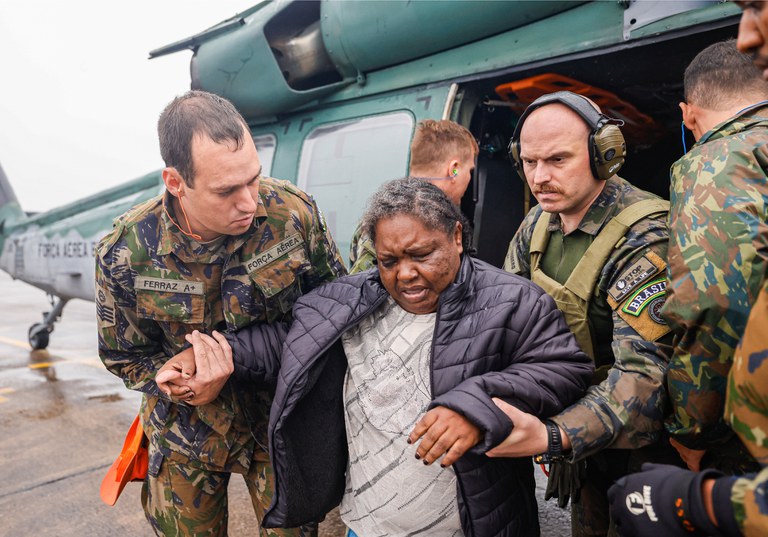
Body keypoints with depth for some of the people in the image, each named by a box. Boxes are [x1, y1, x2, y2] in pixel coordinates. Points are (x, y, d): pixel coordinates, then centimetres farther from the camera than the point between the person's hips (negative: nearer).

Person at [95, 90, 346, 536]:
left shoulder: (295, 212, -22)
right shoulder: (125, 253, -20)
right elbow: (126, 357, -5)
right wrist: (182, 381, -24)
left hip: (280, 421, 0)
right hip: (187, 433, 1)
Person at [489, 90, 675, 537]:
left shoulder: (646, 239, -28)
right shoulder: (540, 221, -4)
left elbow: (644, 372, -37)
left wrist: (551, 437, -51)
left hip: (638, 441, -6)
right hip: (577, 431, 6)